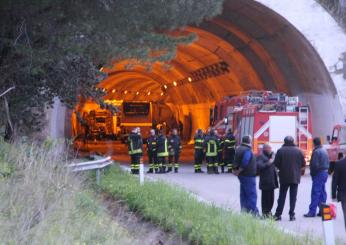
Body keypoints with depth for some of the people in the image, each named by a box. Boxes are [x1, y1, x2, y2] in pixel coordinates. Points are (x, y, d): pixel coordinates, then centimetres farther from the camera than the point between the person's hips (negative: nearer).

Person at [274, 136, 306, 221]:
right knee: (293, 196, 6)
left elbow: (276, 163, -6)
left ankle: (278, 214, 7)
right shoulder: (298, 151, -1)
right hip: (295, 177, 1)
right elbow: (303, 164, 2)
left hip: (284, 177, -1)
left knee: (282, 196, 7)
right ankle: (292, 215, 4)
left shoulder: (280, 151, -6)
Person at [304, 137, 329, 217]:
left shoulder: (316, 152, -15)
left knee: (315, 193, -9)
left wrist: (312, 173, -6)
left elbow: (314, 165, -19)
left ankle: (312, 211, -10)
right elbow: (327, 163, 17)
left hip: (319, 174, -9)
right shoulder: (325, 151, 14)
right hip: (325, 172, 9)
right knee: (322, 192, 12)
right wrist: (326, 170, 14)